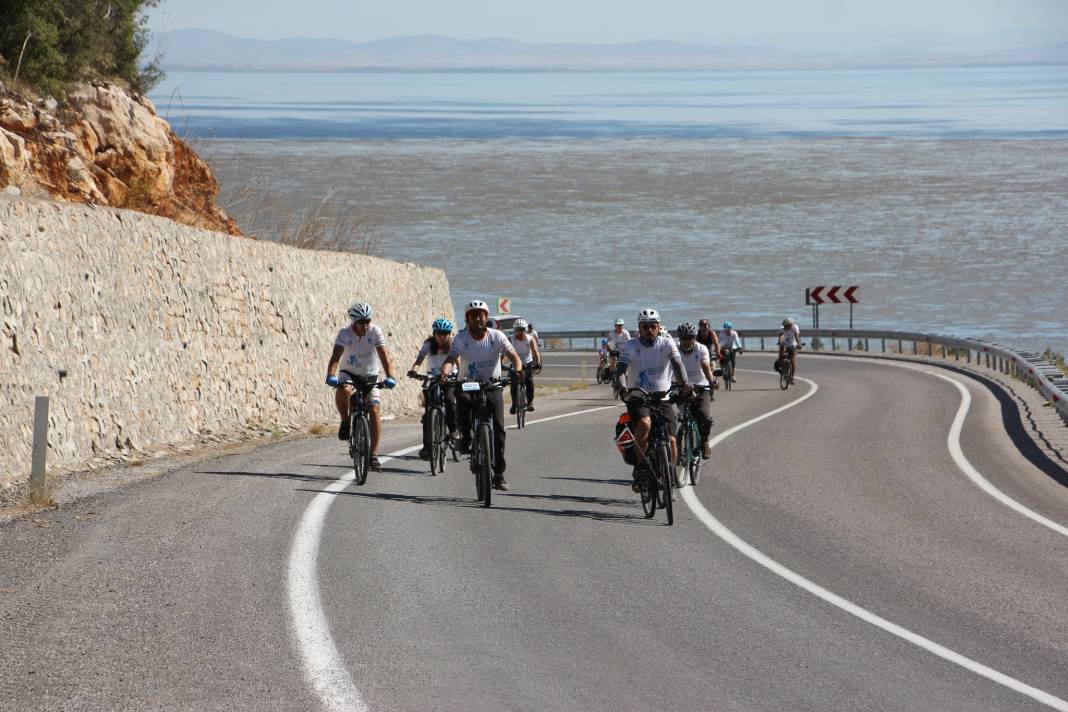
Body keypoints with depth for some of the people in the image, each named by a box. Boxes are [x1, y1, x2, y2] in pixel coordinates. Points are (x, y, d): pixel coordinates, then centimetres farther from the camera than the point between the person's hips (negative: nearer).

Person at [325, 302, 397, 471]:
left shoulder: (375, 332, -17)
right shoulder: (344, 334, -19)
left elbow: (384, 355, -26)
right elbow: (335, 357, -30)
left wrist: (389, 377, -42)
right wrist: (331, 376, -49)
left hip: (370, 376, 1)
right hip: (349, 374, -1)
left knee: (375, 410, -14)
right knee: (343, 390, -37)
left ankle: (374, 455, -9)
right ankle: (345, 422, -11)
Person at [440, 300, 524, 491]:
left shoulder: (497, 336, -5)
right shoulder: (461, 338, -6)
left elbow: (512, 355, -18)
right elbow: (451, 359, -19)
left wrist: (518, 369, -40)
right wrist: (444, 372, -42)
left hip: (492, 387, 1)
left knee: (498, 428, -11)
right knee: (462, 400, -37)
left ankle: (499, 474, -4)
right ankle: (466, 437, -13)